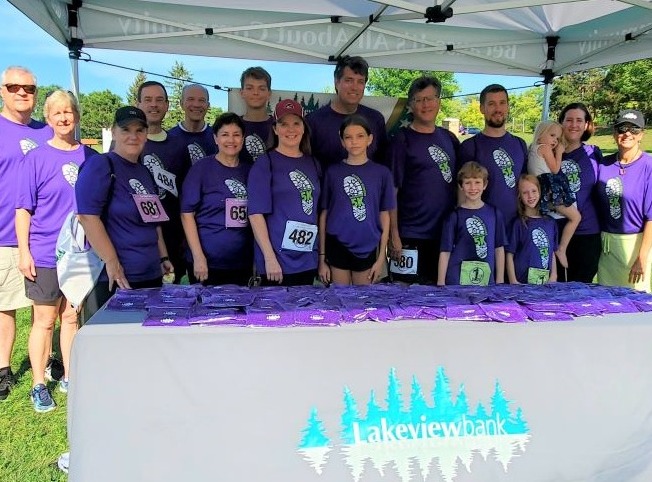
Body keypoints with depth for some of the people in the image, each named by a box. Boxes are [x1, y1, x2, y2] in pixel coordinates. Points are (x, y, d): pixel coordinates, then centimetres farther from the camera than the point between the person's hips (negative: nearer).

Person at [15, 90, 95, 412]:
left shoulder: (90, 157, 5)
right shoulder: (35, 159, -4)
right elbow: (23, 209, -4)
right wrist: (24, 252, -10)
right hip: (45, 255, -3)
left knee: (71, 316, 13)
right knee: (45, 320, 5)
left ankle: (69, 378, 26)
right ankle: (38, 386, 17)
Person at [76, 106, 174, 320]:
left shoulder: (144, 172, 17)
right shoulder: (100, 165, -7)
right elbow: (88, 216, -16)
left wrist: (163, 257, 16)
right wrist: (112, 263, -19)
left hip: (151, 277, 8)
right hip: (113, 280, -8)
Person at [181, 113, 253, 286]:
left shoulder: (249, 170, 8)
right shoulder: (202, 168, -4)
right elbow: (187, 213, -7)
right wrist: (198, 257, -14)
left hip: (243, 263, 4)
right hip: (208, 262, -4)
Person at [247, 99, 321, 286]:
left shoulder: (312, 164, 11)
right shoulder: (264, 164, -4)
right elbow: (256, 213, -10)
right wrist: (269, 258, -16)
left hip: (308, 261, 5)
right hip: (277, 261, -5)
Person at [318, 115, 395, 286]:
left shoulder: (382, 173, 0)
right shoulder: (333, 172, -1)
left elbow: (384, 216, 3)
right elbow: (323, 214, 1)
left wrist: (381, 256, 1)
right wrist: (322, 257, -1)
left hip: (367, 248, 1)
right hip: (337, 246, 0)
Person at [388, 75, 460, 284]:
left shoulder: (449, 138, 10)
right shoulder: (402, 140, -5)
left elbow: (459, 183, 19)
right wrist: (394, 234, -13)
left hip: (447, 233, 5)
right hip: (411, 235, -5)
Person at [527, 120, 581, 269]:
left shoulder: (533, 149, 25)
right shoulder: (545, 147, -3)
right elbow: (555, 169, -6)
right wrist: (559, 152, 5)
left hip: (543, 189, 10)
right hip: (551, 188, -10)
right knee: (576, 217, -6)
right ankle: (561, 250, -8)